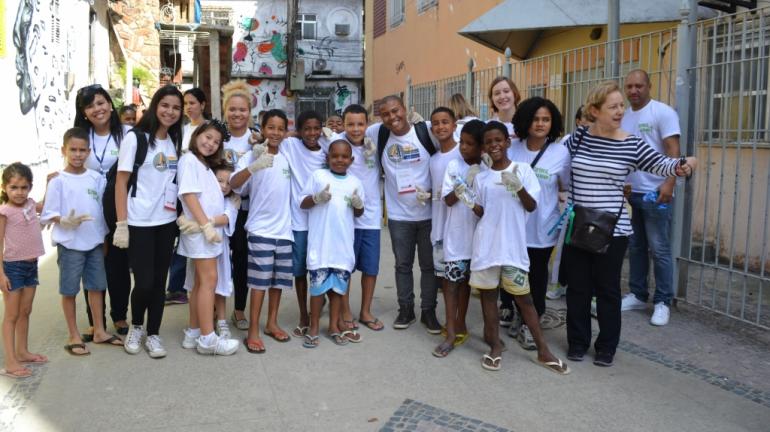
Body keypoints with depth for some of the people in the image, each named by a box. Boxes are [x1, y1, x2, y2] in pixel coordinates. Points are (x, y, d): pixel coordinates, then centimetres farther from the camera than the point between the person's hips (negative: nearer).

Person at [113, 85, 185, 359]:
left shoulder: (175, 141, 10)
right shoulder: (135, 138, -6)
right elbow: (121, 183, -9)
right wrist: (121, 224, -14)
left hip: (167, 221, 5)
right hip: (139, 222, -5)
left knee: (159, 281, 8)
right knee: (144, 282, -5)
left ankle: (153, 334, 21)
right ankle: (136, 326, 22)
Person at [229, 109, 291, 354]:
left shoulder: (287, 158, 8)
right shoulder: (251, 156, -8)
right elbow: (233, 184, -23)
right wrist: (254, 167, -38)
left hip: (284, 229, 5)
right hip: (260, 229, -5)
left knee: (280, 279, 12)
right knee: (260, 281, -5)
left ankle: (272, 323, 26)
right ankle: (253, 332, 4)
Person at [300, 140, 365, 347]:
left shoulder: (355, 182, 8)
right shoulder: (318, 175, 0)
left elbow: (359, 213, 15)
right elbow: (303, 203, 1)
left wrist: (358, 204, -6)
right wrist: (317, 198, -17)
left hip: (343, 243, 3)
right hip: (320, 242, -3)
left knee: (339, 285, 10)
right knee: (318, 285, 0)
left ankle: (334, 326, 23)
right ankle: (313, 328, 14)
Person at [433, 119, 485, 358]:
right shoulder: (454, 165, -1)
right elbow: (448, 200, -5)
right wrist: (467, 182, -17)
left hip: (476, 234, 1)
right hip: (456, 233, -1)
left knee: (465, 280, 13)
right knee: (452, 280, -1)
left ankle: (459, 324, 27)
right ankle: (451, 332, 4)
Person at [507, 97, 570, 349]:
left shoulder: (561, 153, -8)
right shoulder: (512, 149, -2)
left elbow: (566, 187, 4)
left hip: (543, 228, -2)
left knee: (537, 275, 12)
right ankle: (520, 317, 34)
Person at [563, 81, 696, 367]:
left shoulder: (632, 144, -4)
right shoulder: (578, 138, 0)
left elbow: (660, 164, -6)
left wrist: (682, 164, -24)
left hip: (612, 230, -1)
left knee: (607, 289, 9)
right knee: (577, 287, 11)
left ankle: (607, 347, 25)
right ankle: (577, 342, 27)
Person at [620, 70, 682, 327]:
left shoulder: (663, 112, -7)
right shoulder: (623, 116, 11)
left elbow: (673, 151, -13)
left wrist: (669, 183, -24)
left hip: (654, 193, -6)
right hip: (629, 192, 6)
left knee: (659, 249, -1)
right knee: (635, 247, 13)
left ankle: (662, 302, 8)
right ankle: (638, 295, 25)